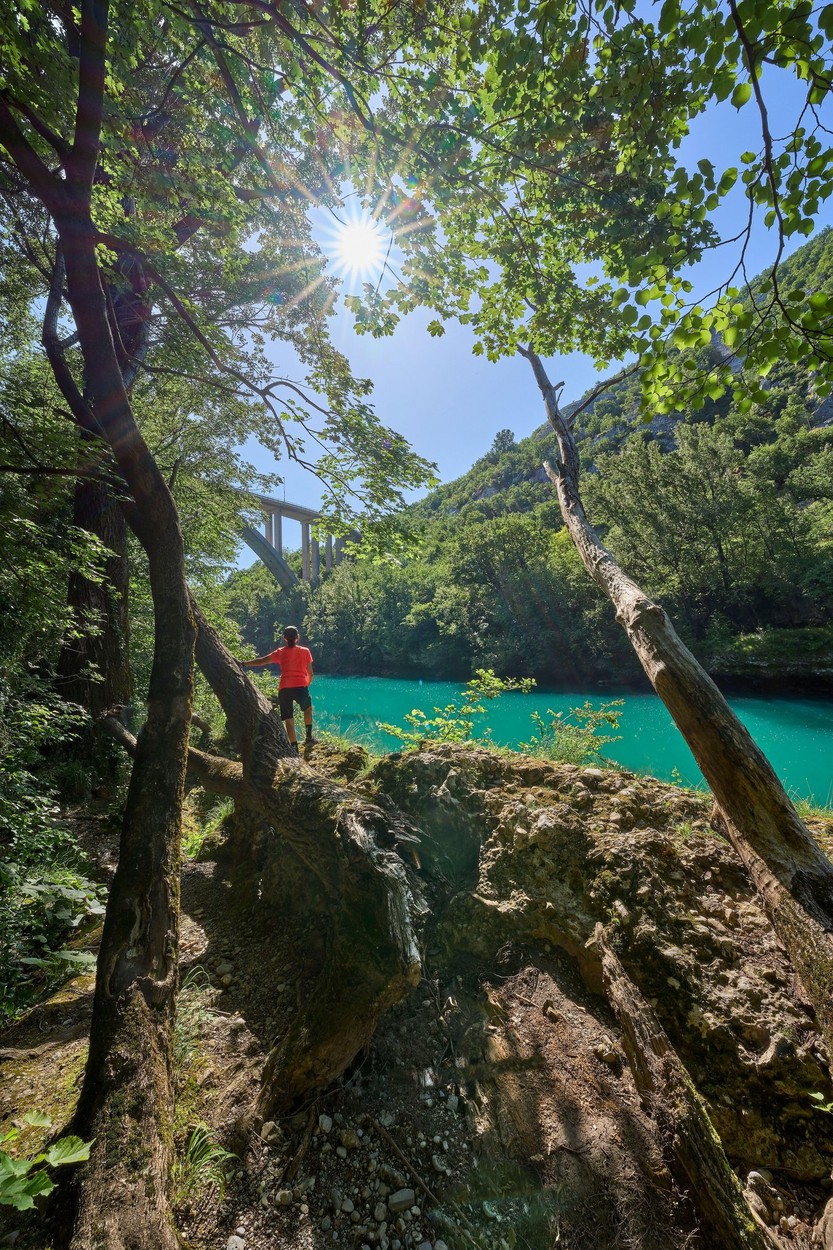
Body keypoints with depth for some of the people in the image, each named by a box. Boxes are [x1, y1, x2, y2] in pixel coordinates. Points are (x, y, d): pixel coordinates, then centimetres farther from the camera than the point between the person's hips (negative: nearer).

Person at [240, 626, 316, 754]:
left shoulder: (280, 652, 10)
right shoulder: (305, 651, 10)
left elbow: (261, 661, 6)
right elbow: (310, 673, 13)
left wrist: (244, 663, 17)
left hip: (284, 689, 0)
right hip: (301, 687, 0)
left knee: (289, 719, 7)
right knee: (307, 708, 28)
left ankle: (295, 749, 4)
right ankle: (309, 737, 24)